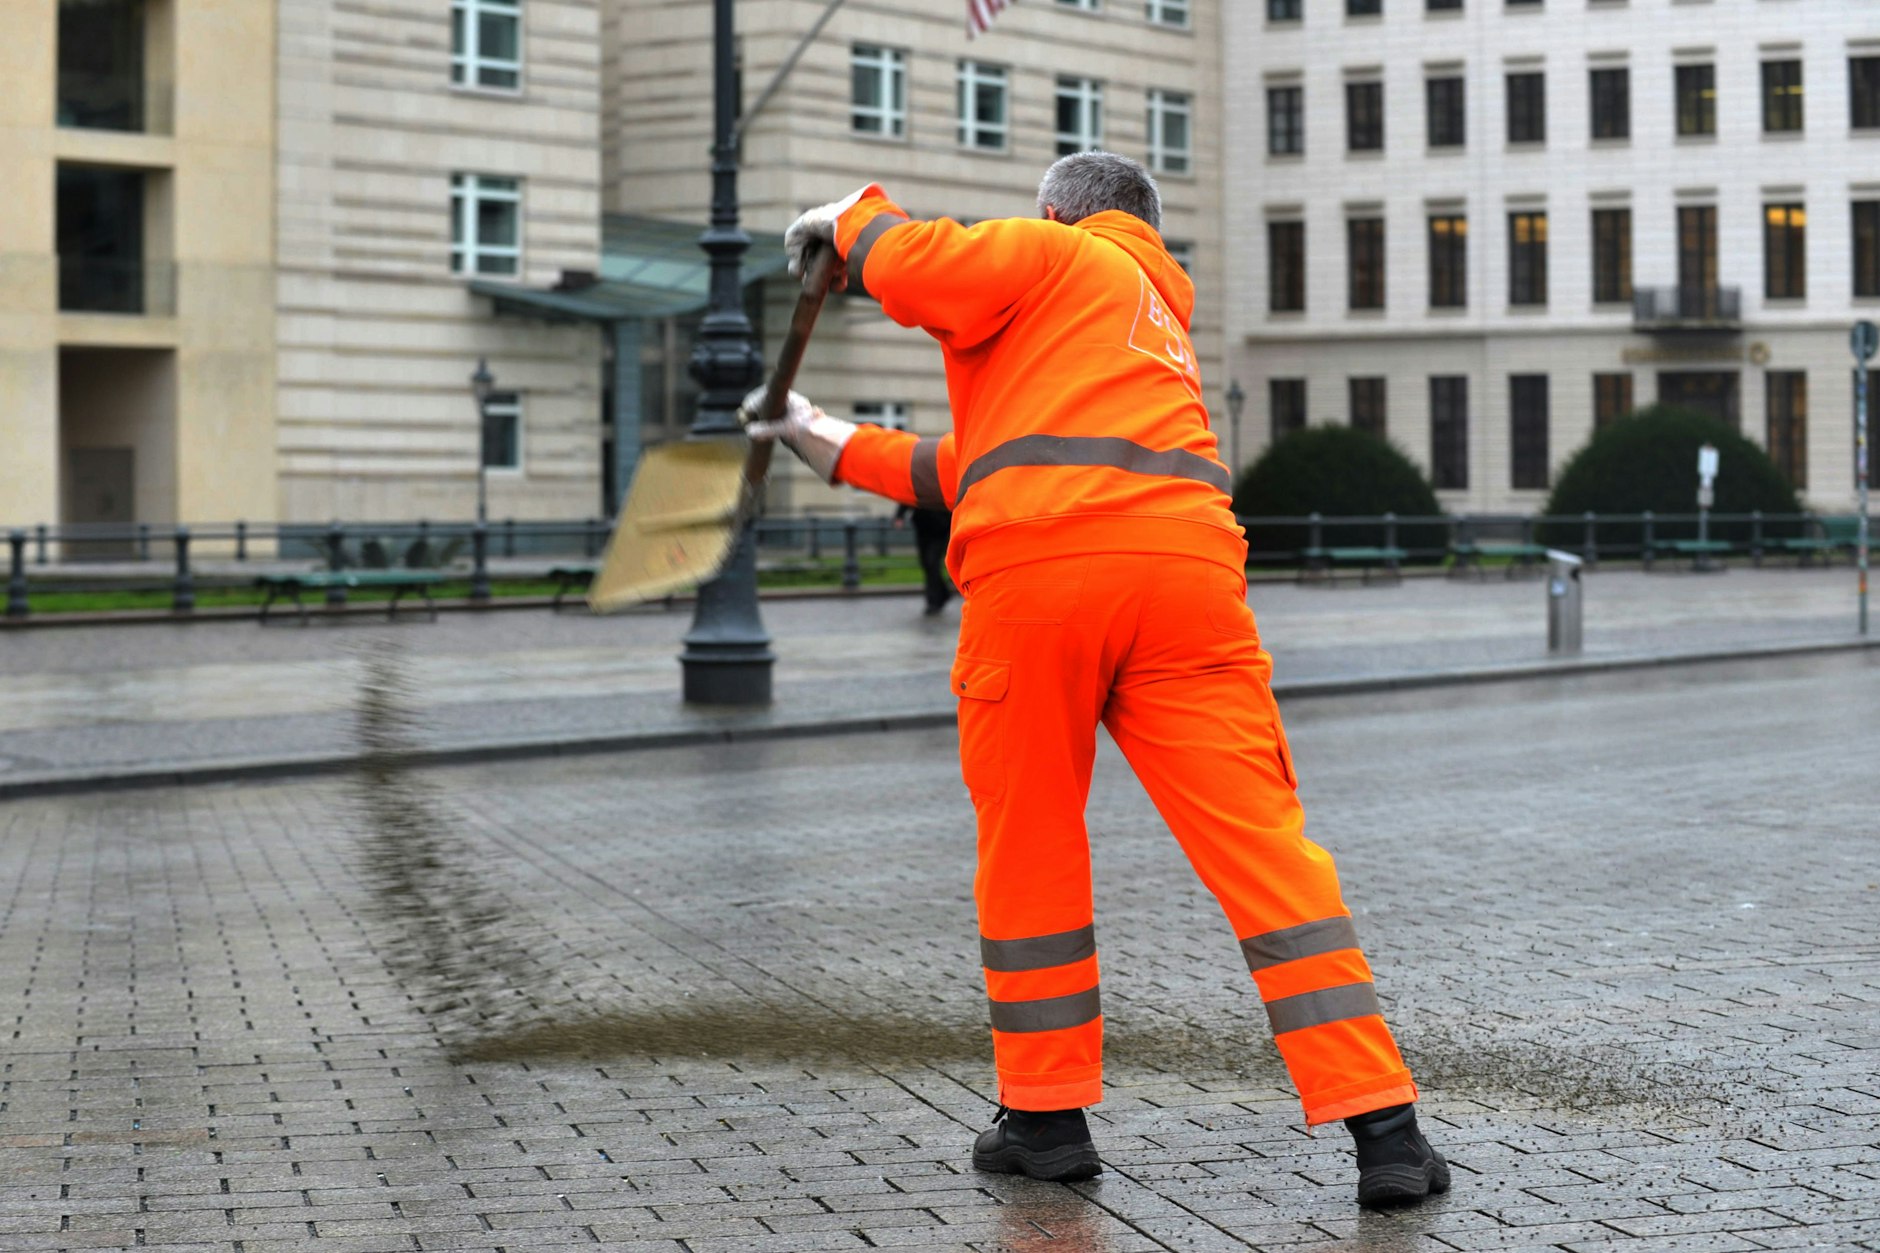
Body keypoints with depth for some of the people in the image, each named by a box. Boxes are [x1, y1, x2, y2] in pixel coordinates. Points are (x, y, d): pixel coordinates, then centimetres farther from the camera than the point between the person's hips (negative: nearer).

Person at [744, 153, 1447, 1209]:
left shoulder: (1054, 256, 20)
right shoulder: (1162, 325, 39)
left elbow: (914, 270, 0)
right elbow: (968, 470, 41)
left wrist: (853, 218, 21)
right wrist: (837, 446, 47)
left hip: (1038, 573, -5)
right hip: (1186, 565, 5)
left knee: (1030, 845, 11)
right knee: (1265, 846, 0)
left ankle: (1046, 1113, 18)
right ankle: (1384, 1128, -5)